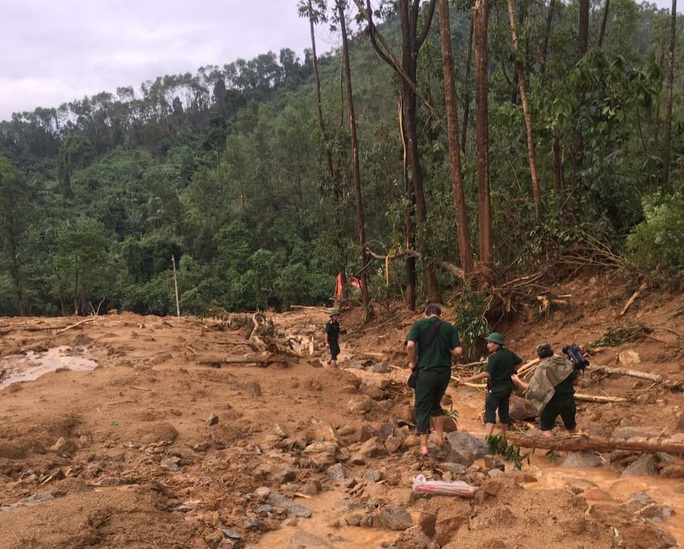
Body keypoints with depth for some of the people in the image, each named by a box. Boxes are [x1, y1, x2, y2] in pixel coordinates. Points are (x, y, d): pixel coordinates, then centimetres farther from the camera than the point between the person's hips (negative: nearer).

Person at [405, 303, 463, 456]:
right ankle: (440, 437, 26)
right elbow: (458, 351, -3)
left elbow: (410, 345, -16)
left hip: (426, 371, -3)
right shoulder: (449, 327, 6)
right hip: (445, 372, 3)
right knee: (436, 404, 25)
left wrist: (413, 362, -1)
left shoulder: (419, 324, -1)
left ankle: (423, 446, 2)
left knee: (422, 408, 5)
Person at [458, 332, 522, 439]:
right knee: (504, 410, 19)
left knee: (490, 411, -12)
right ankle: (503, 435, 31)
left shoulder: (494, 357, -20)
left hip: (496, 388, -8)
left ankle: (487, 436, -26)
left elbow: (487, 373, -29)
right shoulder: (509, 353, 4)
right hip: (508, 386, 8)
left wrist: (469, 379, -30)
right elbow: (519, 362, 20)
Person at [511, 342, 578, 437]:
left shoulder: (542, 368, -15)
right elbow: (573, 378, 7)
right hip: (568, 400, 5)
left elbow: (532, 388, -17)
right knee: (571, 426, 23)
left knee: (546, 428, 2)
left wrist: (518, 381, -5)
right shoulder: (564, 362, 0)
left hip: (552, 402, -5)